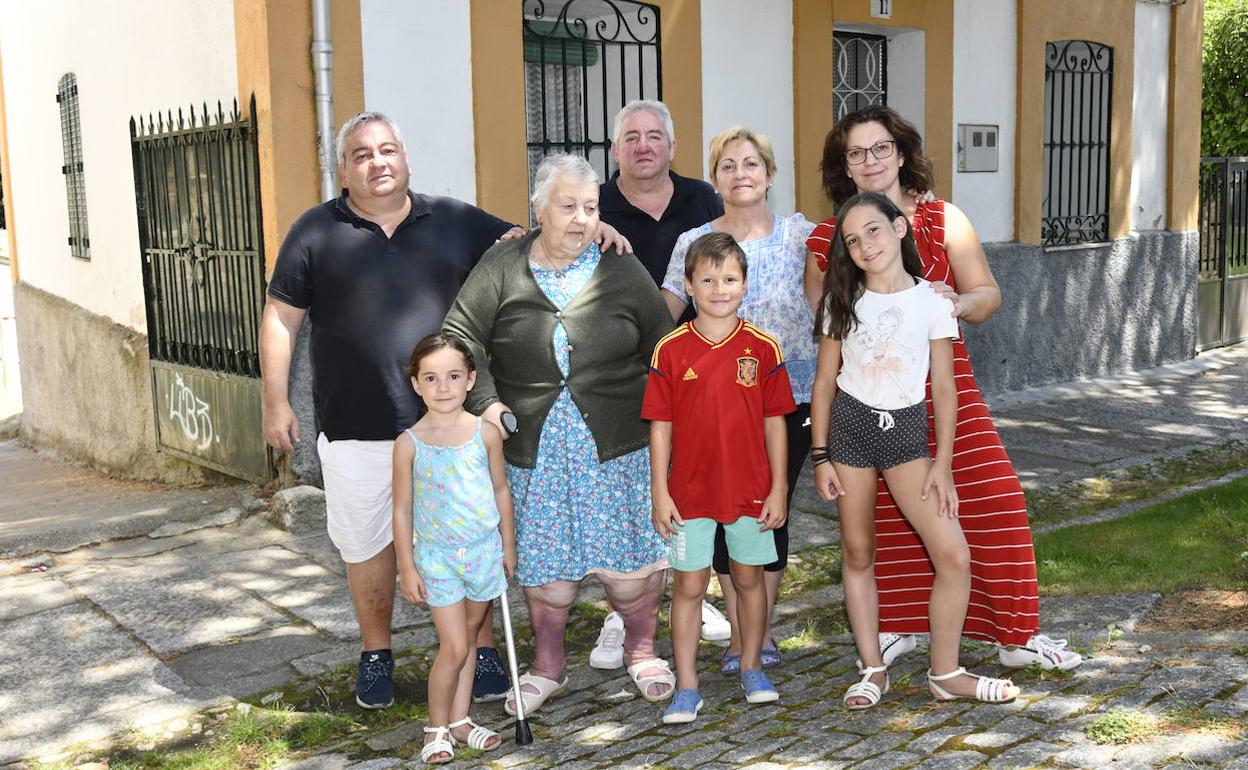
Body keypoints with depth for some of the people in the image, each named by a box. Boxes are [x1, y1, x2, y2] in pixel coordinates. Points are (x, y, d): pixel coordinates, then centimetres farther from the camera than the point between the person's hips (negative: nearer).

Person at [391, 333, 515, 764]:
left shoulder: (486, 433, -3)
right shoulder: (409, 444, -8)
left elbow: (501, 490, 8)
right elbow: (402, 510, -3)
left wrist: (508, 547, 11)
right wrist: (407, 569, -3)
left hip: (485, 551, 3)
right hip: (437, 556, -3)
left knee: (469, 638, 14)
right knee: (454, 647, -5)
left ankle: (460, 719, 29)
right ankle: (437, 728, 14)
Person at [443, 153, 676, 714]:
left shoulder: (621, 271, 3)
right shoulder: (502, 268, 0)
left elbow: (662, 347, 8)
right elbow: (462, 335, -1)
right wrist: (484, 400, -12)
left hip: (616, 448, 0)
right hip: (535, 451, 0)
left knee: (628, 553, 4)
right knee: (544, 559, 8)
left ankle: (641, 648, 28)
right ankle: (547, 665, 26)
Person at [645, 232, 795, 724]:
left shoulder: (763, 348, -2)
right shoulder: (670, 350, -4)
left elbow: (774, 422, 1)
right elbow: (660, 426, -2)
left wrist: (778, 489, 0)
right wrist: (659, 492, -4)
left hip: (750, 489, 1)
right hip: (690, 490, -1)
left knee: (749, 577, 14)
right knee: (689, 586, 5)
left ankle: (751, 668, 32)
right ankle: (686, 688, 14)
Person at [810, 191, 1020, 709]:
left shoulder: (932, 302, -2)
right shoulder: (843, 304, 2)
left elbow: (943, 387, -1)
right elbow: (824, 382, 4)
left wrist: (942, 464, -5)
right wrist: (821, 457, 0)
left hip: (906, 430, -1)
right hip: (849, 426, 1)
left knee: (953, 555, -9)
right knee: (858, 554, 6)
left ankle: (945, 673, 6)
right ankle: (873, 670, 18)